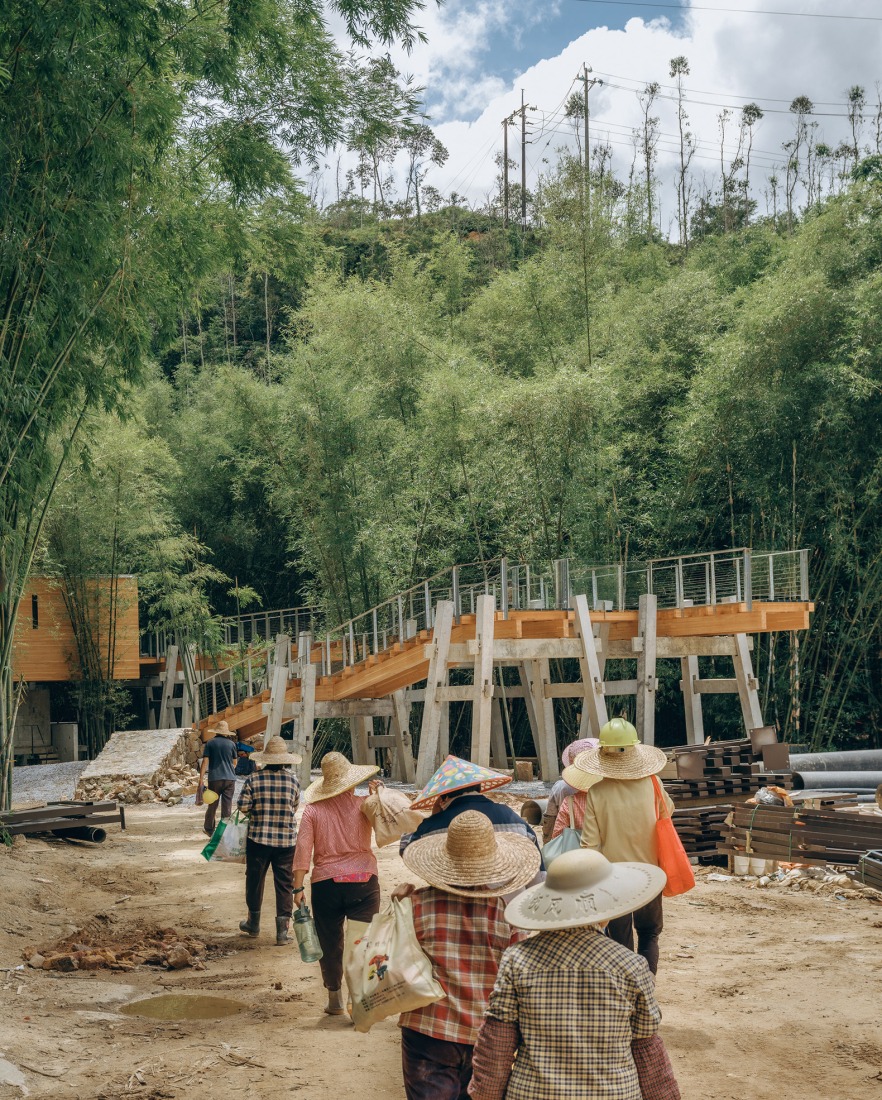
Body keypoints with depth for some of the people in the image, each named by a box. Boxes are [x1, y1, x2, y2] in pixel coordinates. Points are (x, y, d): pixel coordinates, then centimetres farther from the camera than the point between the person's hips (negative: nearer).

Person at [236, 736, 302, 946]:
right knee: (284, 884, 6)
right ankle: (282, 930, 3)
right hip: (286, 840, 0)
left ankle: (254, 922, 31)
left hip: (258, 838, 0)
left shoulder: (254, 779, -9)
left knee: (255, 880, 17)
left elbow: (243, 806, -9)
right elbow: (295, 808, 4)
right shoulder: (293, 780, -5)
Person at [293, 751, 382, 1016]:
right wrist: (376, 795, 16)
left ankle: (335, 1000, 22)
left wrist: (298, 888, -4)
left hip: (326, 884, 1)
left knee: (330, 944, 13)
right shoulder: (364, 805, -4)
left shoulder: (313, 810, -3)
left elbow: (303, 850, -7)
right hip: (363, 882, 0)